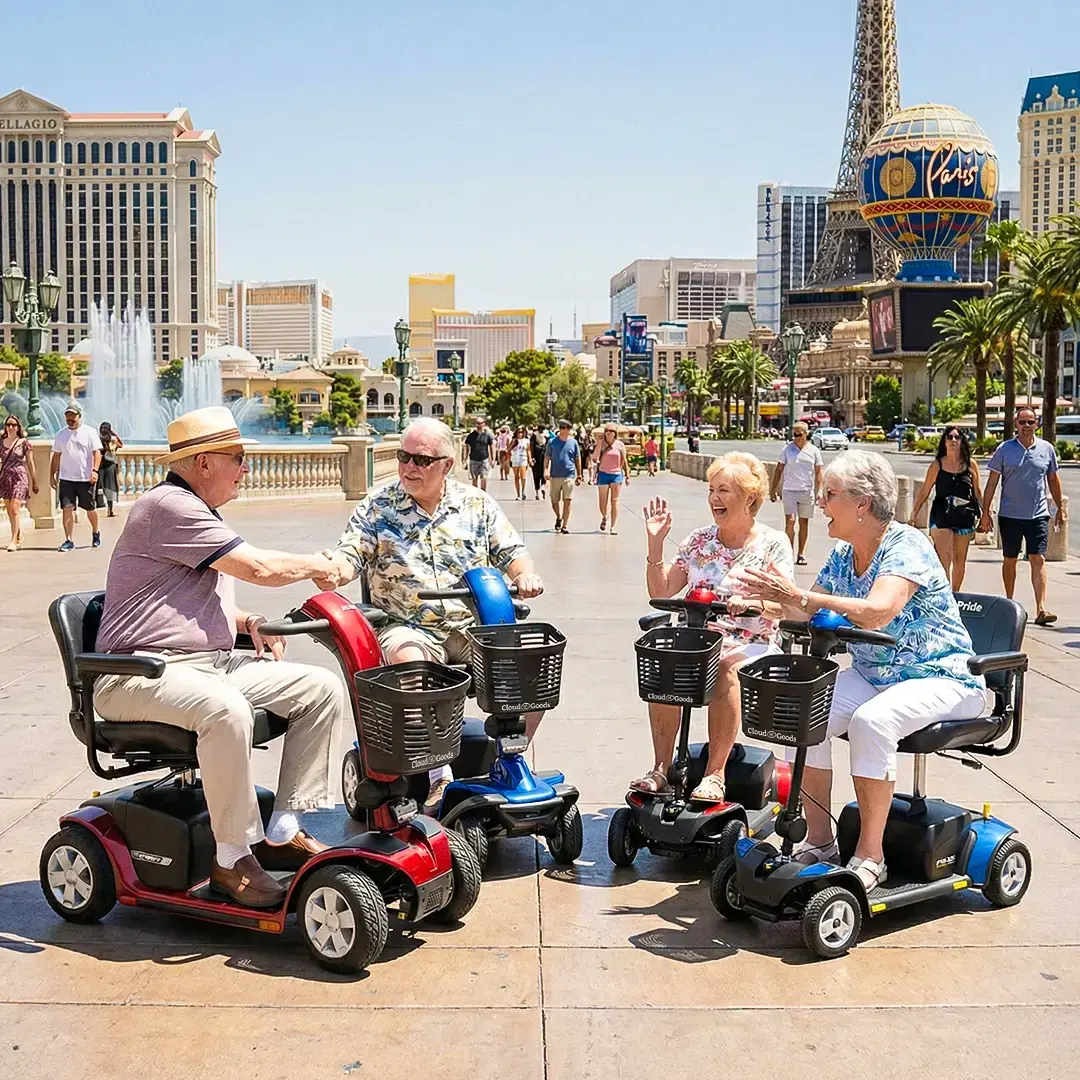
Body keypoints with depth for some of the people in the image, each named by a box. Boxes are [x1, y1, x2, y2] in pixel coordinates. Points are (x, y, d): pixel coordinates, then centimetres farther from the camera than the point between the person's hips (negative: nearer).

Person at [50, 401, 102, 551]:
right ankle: (68, 541, -5)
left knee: (90, 509, 9)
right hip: (66, 478, 2)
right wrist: (52, 475, 10)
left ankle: (96, 533, 33)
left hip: (86, 478, -2)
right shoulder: (61, 435, 9)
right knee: (67, 508, -7)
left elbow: (97, 453, -6)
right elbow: (56, 456, 15)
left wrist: (95, 470, -20)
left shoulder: (89, 432, -1)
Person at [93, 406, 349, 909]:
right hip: (140, 675, -10)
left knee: (322, 688, -4)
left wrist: (247, 621, 11)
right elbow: (258, 567, -18)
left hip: (212, 663, 10)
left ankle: (283, 830, 1)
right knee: (225, 710, -40)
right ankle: (233, 858, -24)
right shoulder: (167, 506, -13)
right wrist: (315, 566, 1)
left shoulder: (198, 512, 21)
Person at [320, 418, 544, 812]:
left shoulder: (476, 505, 10)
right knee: (409, 662, -37)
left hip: (475, 626, 2)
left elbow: (512, 551, 11)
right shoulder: (376, 507, 5)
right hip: (408, 628, -2)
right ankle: (439, 774, -20)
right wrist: (331, 570, -28)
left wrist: (524, 574, -12)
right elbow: (349, 556, -3)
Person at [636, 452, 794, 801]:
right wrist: (655, 543, -3)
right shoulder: (699, 541, 13)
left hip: (754, 645, -3)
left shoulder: (773, 543, 3)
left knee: (726, 667, -37)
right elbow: (660, 592, 8)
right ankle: (660, 768, -22)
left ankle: (715, 773, -28)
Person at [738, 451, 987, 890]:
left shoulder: (906, 545, -18)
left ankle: (870, 856, -21)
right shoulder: (842, 555, 5)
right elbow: (807, 614, 5)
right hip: (872, 675, 7)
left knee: (870, 720, -35)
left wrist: (800, 597, -38)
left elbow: (877, 613, -35)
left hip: (940, 678, -7)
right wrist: (771, 603, -15)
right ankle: (819, 842, -6)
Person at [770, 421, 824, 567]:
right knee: (790, 521, -13)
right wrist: (773, 490, 4)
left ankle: (801, 554, 16)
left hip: (807, 491, 1)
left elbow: (819, 471, 6)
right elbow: (779, 470, 7)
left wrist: (819, 490, -5)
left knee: (804, 523, 7)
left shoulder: (813, 450, 5)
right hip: (789, 490, -1)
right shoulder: (787, 449, 3)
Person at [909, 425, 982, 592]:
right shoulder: (937, 465, -2)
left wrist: (984, 513, 10)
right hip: (941, 516, -3)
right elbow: (924, 491, 2)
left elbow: (977, 490, 12)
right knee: (943, 559, -14)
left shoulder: (971, 464, 3)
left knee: (960, 560, 12)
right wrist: (913, 515, 0)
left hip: (965, 516, 3)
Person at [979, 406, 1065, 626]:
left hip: (1038, 515, 0)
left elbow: (1053, 479, 16)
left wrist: (1060, 507, 17)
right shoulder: (1005, 449, -1)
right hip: (1010, 515, 0)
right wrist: (985, 512, -2)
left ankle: (1041, 609, -13)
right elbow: (992, 482, 1)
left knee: (1038, 560, -8)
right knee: (1010, 560, 10)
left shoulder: (1046, 449, 5)